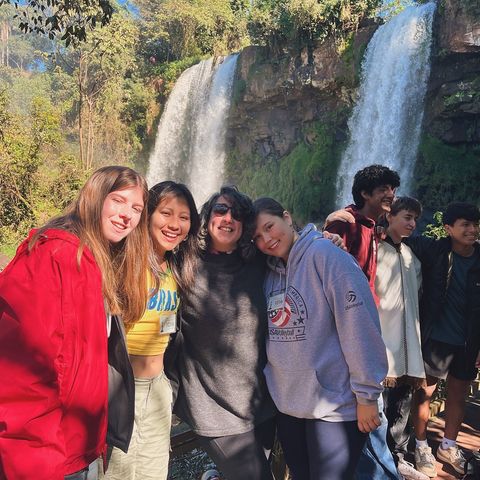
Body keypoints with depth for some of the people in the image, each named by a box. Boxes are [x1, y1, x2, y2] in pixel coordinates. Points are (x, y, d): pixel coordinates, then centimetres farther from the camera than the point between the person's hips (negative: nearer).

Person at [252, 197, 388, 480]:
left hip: (335, 406, -6)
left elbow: (359, 325, -19)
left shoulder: (324, 254, -15)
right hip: (286, 404, 7)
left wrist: (366, 395, -17)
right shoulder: (270, 271, 6)